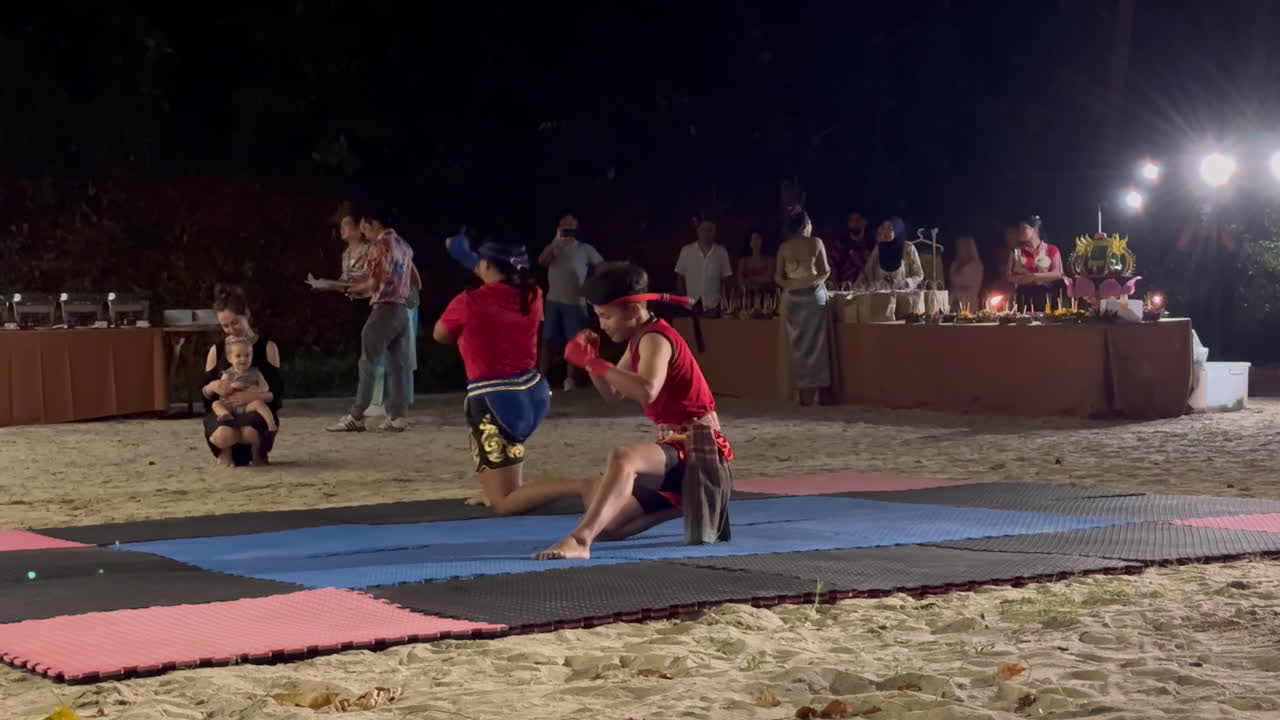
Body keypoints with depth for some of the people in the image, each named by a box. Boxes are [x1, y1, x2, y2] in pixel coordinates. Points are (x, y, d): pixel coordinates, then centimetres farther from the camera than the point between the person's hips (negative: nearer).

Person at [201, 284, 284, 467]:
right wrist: (212, 387, -15)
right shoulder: (217, 350, 9)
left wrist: (258, 395, -24)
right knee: (224, 435, -37)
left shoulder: (267, 347, 2)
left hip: (257, 411, -1)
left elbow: (278, 394, -3)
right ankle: (225, 454, 2)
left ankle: (257, 454, -1)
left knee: (249, 432, -40)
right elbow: (203, 393, 10)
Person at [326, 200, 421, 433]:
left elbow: (374, 283, -16)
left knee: (368, 364, -4)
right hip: (403, 310, 8)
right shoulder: (404, 246, 16)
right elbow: (417, 284, 19)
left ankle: (356, 417, -4)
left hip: (384, 310, -8)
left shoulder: (379, 246, -10)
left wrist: (353, 288, 2)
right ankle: (398, 416, 2)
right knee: (397, 364, 6)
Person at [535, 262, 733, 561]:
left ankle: (579, 540, -54)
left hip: (696, 447, -10)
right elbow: (613, 393, 18)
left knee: (623, 457, -41)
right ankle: (685, 502, 27)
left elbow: (646, 391, -37)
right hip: (675, 447, 10)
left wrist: (593, 361, -32)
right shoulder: (639, 339, 12)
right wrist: (591, 361, -1)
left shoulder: (656, 337, -17)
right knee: (605, 527, 11)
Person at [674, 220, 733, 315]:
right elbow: (680, 277, 8)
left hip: (712, 304, 0)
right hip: (691, 304, 0)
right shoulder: (686, 251, 3)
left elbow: (725, 279, 8)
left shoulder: (721, 252, 4)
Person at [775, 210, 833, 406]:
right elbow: (825, 272, -4)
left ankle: (803, 392, 6)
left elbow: (778, 277, 0)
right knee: (815, 343, 4)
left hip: (792, 297, 2)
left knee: (798, 345, 7)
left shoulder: (784, 247, 2)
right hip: (814, 294, -2)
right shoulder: (815, 243, -4)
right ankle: (814, 390, 1)